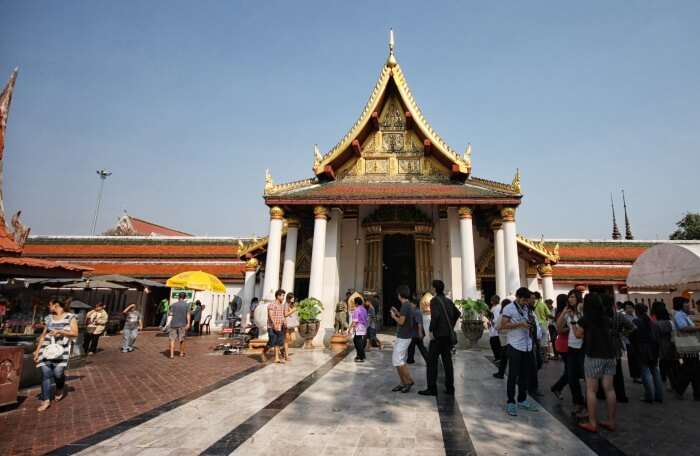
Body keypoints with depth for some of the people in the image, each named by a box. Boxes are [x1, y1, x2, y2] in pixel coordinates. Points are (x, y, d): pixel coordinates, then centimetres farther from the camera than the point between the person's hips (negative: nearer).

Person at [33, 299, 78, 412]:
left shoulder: (70, 317, -2)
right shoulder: (48, 318, 11)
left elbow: (75, 333, -6)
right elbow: (43, 335, 15)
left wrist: (59, 331, -17)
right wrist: (37, 350, 10)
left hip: (61, 348, -4)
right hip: (47, 348, 4)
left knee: (58, 372, -10)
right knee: (45, 373, -4)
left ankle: (60, 388, 23)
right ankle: (46, 400, 5)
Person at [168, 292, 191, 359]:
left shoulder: (173, 305, 1)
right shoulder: (186, 305, -3)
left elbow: (171, 314, 2)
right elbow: (188, 314, -10)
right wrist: (188, 323, -11)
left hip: (173, 324, 0)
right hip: (182, 324, 0)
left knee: (172, 339, 4)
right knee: (182, 339, 12)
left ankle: (172, 354, -3)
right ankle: (181, 353, 24)